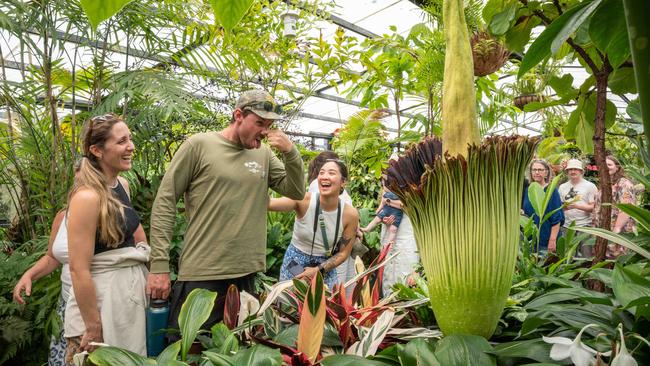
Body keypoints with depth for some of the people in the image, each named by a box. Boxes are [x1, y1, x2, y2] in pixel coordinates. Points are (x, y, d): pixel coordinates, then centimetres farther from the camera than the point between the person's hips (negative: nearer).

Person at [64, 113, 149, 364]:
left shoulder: (122, 185, 3)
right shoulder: (87, 197, -21)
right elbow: (78, 270, -21)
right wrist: (93, 329, -18)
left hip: (132, 288, 8)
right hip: (101, 296, -8)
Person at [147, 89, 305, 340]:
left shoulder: (264, 154, 7)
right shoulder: (199, 145, -7)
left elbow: (296, 192, 7)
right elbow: (164, 203, -7)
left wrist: (290, 152, -9)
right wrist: (159, 265, -11)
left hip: (247, 274, 5)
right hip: (200, 275, -5)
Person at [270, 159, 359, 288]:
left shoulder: (350, 214, -15)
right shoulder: (304, 200, -21)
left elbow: (343, 253, -5)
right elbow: (268, 203, -37)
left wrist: (318, 270, -15)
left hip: (325, 267, 1)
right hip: (295, 263, -1)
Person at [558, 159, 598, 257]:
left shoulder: (590, 186, 2)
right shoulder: (562, 187, 13)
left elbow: (593, 207, -4)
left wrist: (577, 206, -18)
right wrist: (563, 207, -9)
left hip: (585, 226, -3)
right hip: (566, 226, 3)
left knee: (587, 256, -4)